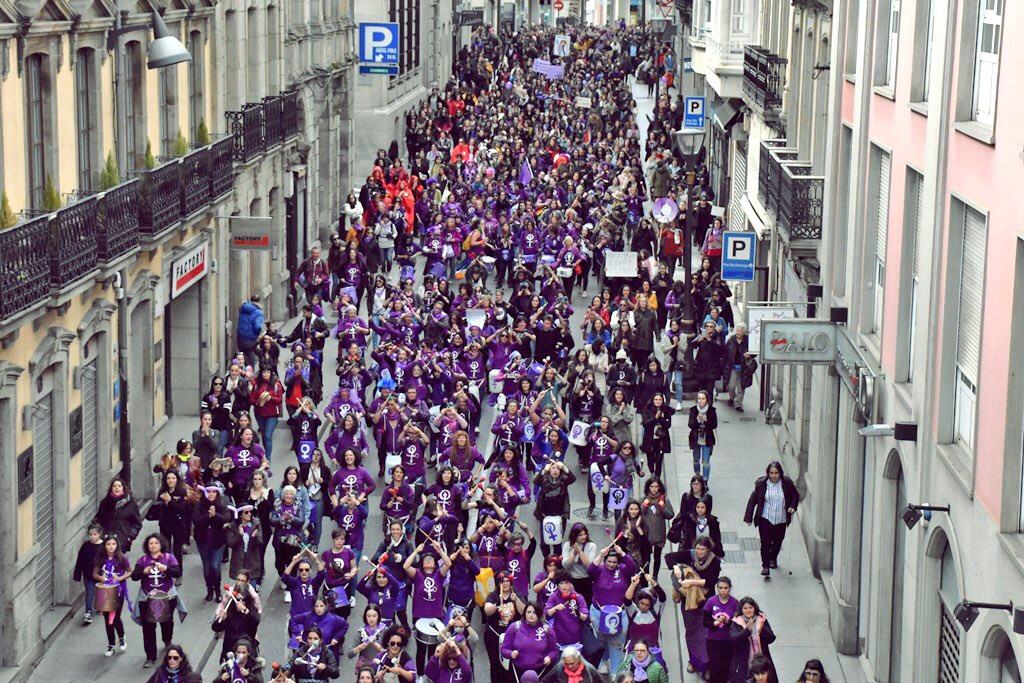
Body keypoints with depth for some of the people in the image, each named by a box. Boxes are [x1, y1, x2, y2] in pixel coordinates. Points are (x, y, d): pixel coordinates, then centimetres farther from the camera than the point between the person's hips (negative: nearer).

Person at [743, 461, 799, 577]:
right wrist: (748, 517, -4)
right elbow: (753, 500, -1)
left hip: (781, 520, 2)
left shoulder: (787, 483, -5)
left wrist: (793, 506, -9)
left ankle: (773, 559, 43)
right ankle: (765, 566, -2)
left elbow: (795, 496, 10)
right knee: (765, 542, -10)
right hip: (765, 519, -2)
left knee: (777, 541, 16)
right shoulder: (761, 484, -8)